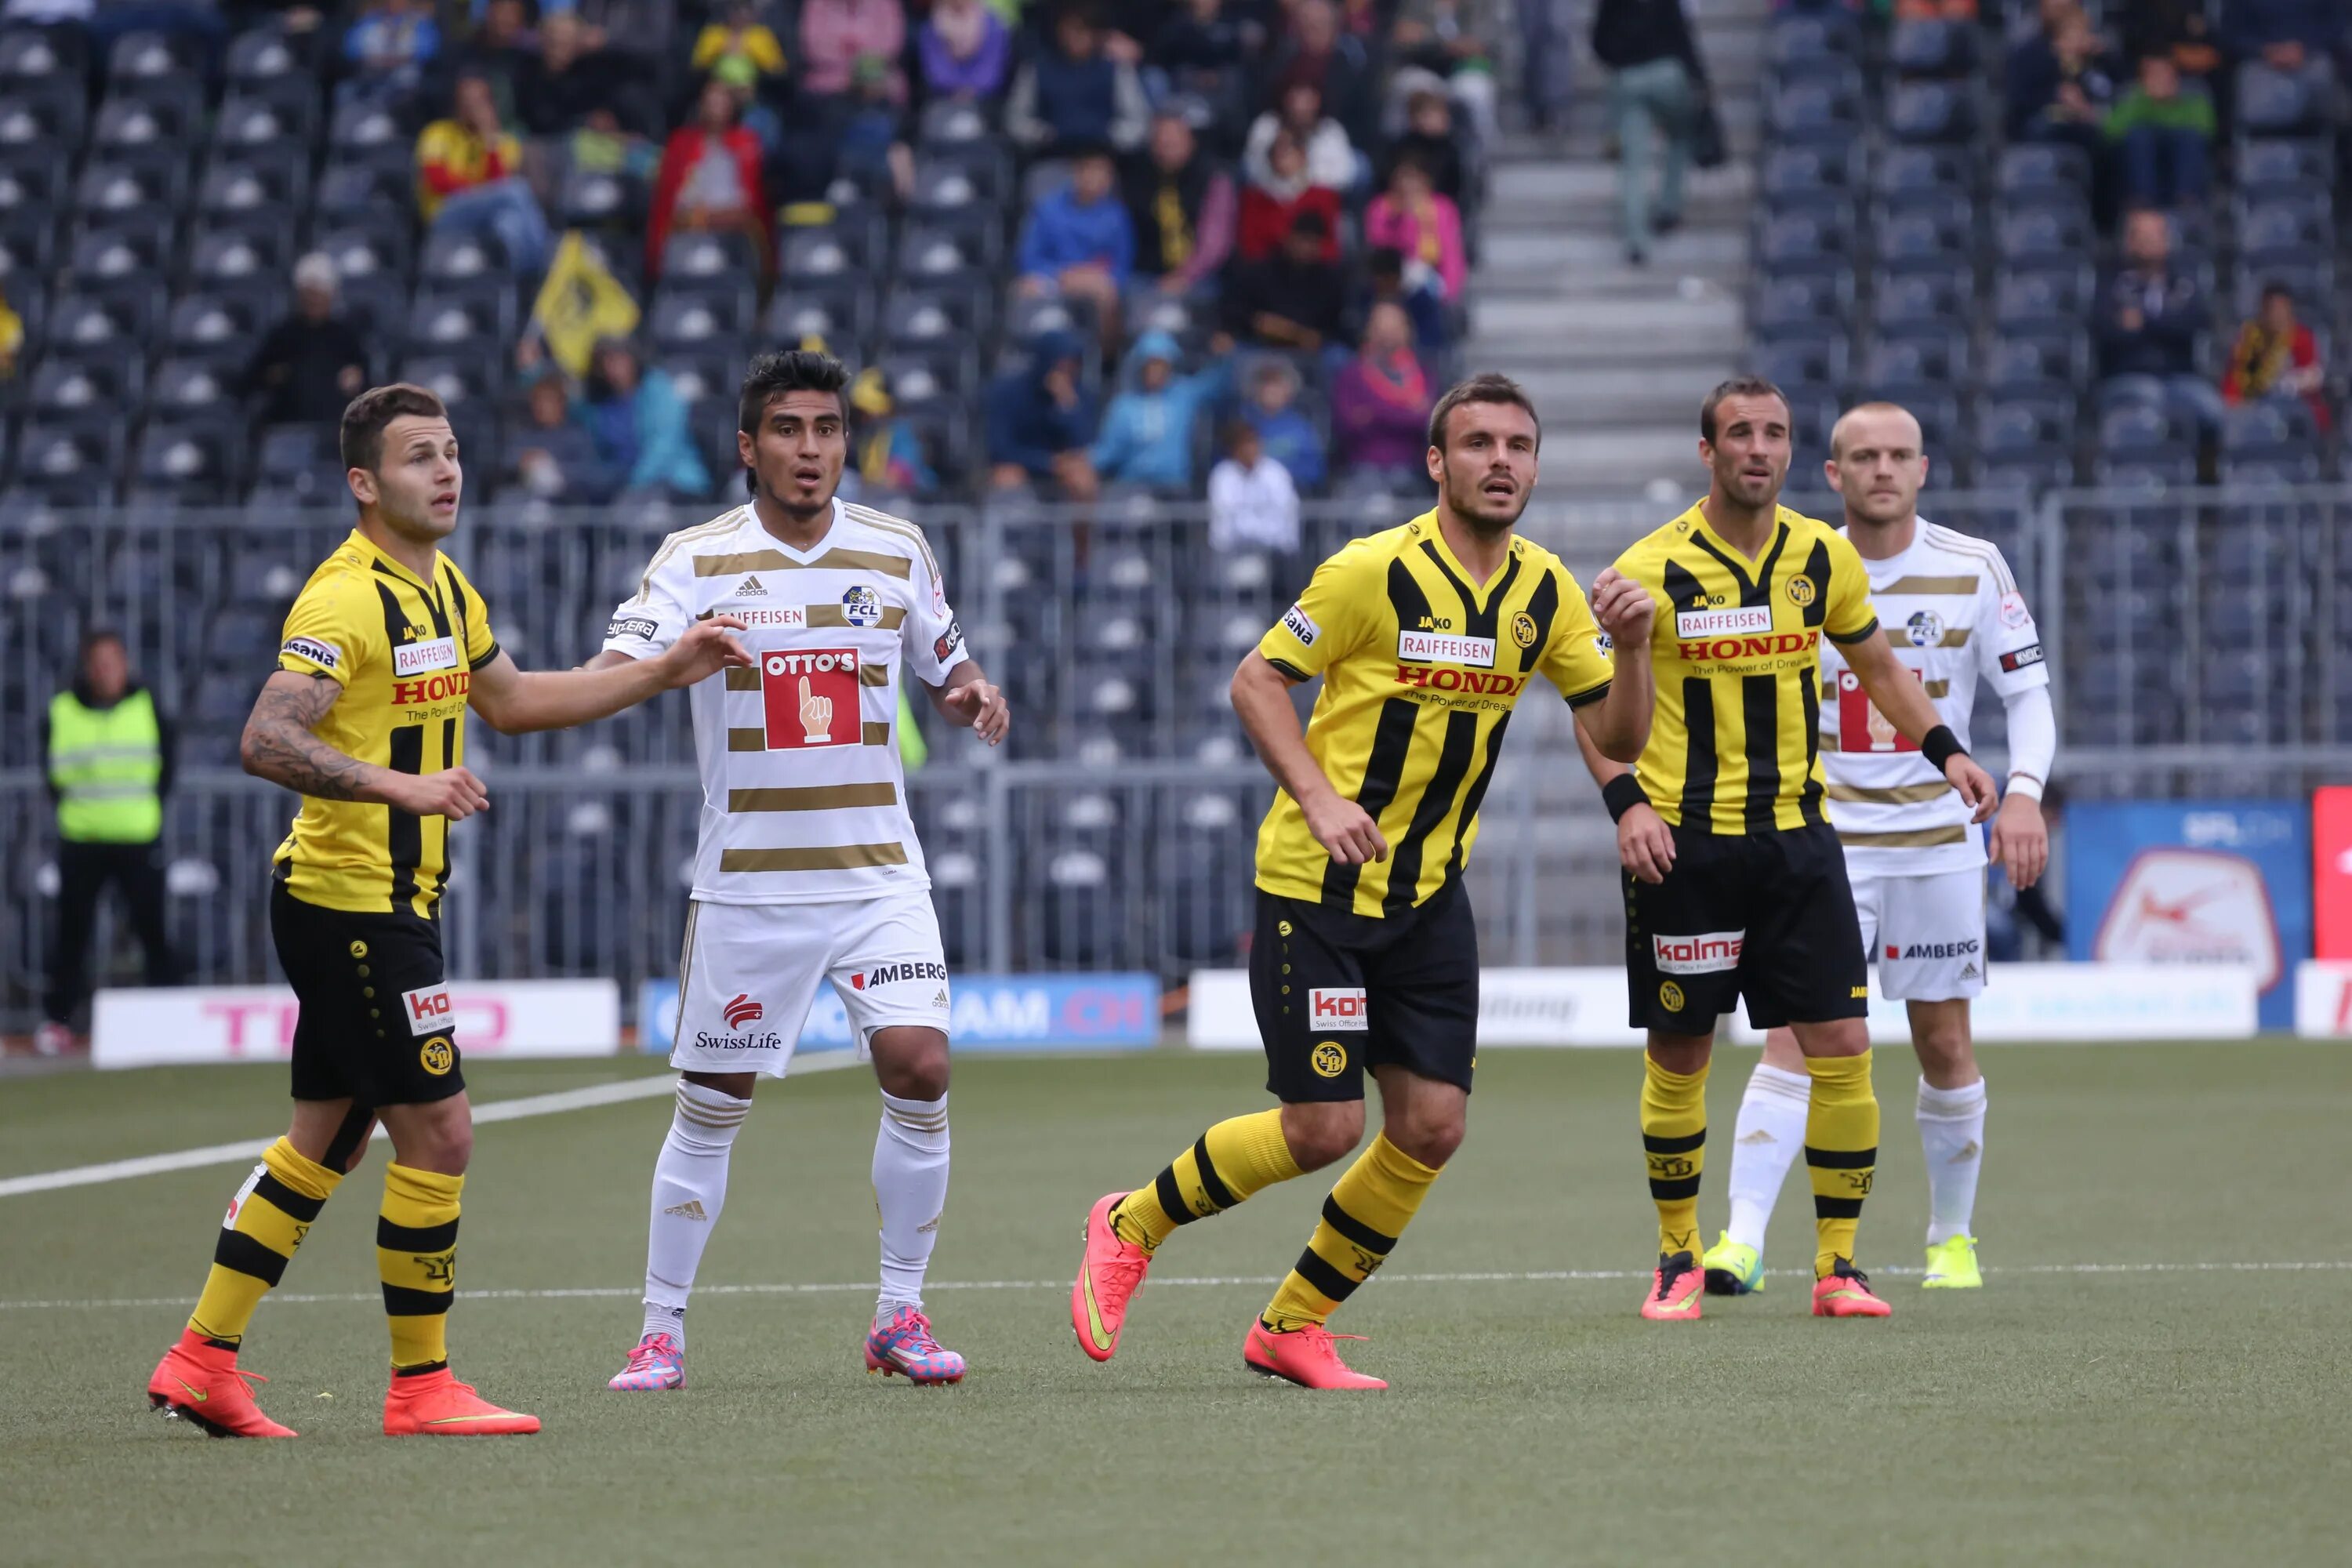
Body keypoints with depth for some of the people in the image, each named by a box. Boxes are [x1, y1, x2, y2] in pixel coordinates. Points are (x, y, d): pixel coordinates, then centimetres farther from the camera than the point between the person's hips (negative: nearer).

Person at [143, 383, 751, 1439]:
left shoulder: (444, 588, 12)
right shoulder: (347, 599, -18)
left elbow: (509, 701, 27)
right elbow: (267, 741, -28)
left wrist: (665, 673, 24)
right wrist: (400, 785, -38)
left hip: (385, 905, 10)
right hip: (352, 904, -10)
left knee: (324, 1142, 13)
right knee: (438, 1135, -7)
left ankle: (203, 1361, 17)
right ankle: (420, 1388, 1)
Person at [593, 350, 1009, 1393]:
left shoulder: (896, 550, 5)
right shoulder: (699, 558, -5)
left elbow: (946, 665, 18)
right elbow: (609, 671, -18)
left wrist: (975, 696, -6)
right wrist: (663, 662, -41)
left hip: (878, 870, 2)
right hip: (747, 881, -2)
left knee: (919, 1070, -12)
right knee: (711, 1106, 2)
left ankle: (900, 1315, 3)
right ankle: (660, 1332, 15)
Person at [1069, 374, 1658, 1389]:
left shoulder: (1546, 591, 3)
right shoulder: (1376, 571, -15)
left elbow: (1618, 736, 5)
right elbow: (1256, 679, -9)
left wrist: (1630, 647, -15)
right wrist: (1320, 798, -22)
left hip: (1430, 894, 6)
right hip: (1317, 887, -6)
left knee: (1431, 1127, -2)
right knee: (1322, 1129, -9)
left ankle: (1293, 1327, 16)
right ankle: (1131, 1227, 15)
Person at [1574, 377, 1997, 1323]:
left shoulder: (1823, 558, 4)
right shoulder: (1651, 568, -7)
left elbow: (1877, 666, 19)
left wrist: (1944, 749, 5)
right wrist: (1627, 802, -14)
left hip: (1796, 835, 3)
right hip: (1682, 841, -3)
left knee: (1841, 1047, -5)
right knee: (1679, 1057, 3)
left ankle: (1837, 1262, 4)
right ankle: (1678, 1258, 19)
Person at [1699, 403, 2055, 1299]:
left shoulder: (1973, 569, -1)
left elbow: (2029, 690, 2)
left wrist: (2024, 790, -14)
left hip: (1938, 839, 1)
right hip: (1826, 838, -1)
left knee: (1944, 1043, 6)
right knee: (1796, 1031, -14)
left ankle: (1952, 1239, 24)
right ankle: (1743, 1240, -20)